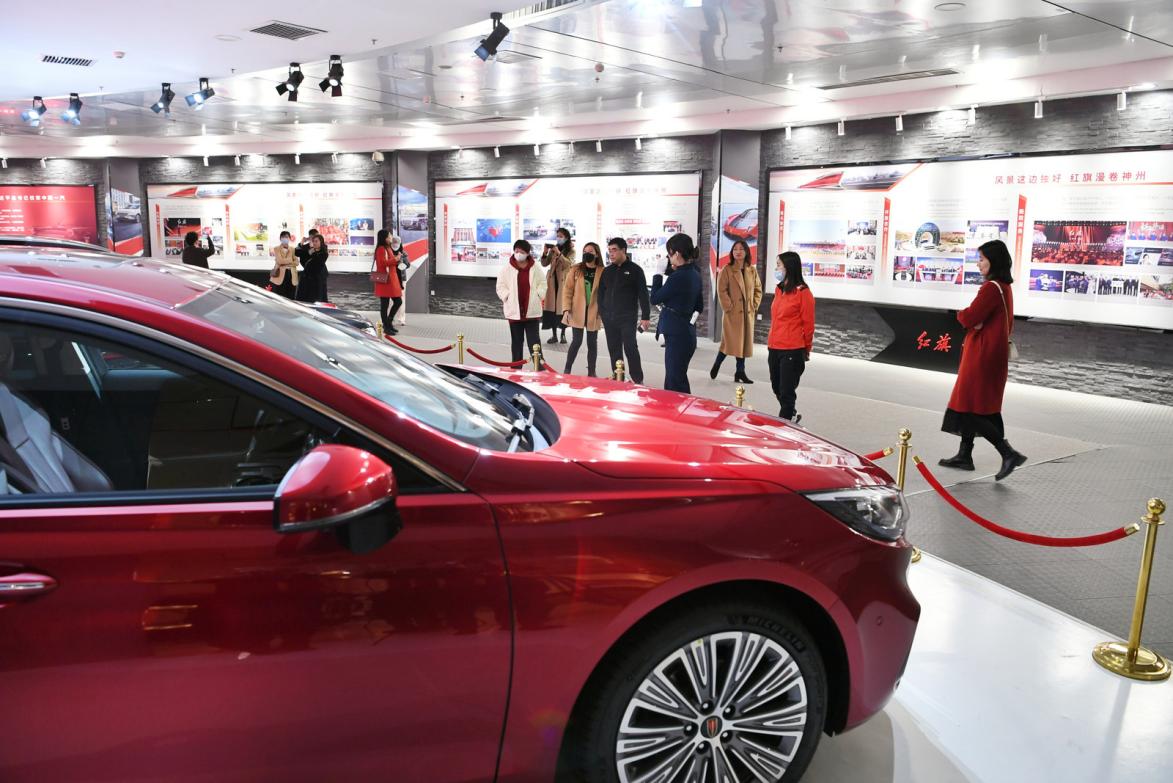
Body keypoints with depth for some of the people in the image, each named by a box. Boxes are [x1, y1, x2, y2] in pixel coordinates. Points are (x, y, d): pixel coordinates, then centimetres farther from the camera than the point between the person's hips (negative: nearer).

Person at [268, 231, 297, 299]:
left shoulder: (292, 249, 14)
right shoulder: (276, 249, 4)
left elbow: (296, 262, 1)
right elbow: (279, 260, -12)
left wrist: (284, 263, -9)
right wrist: (291, 260, -4)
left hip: (291, 277, 3)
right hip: (280, 276, -3)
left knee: (290, 298, 3)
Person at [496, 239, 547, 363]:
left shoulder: (535, 268, 0)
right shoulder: (506, 269, -1)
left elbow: (542, 284, 8)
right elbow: (501, 287, 2)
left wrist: (538, 295, -6)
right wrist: (508, 297, -10)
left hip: (532, 310, -1)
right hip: (514, 311, 1)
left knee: (534, 340, 0)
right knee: (516, 341, 10)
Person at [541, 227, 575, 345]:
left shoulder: (571, 251, 2)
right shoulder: (553, 249, 11)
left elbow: (569, 263, -15)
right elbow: (544, 264, 8)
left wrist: (559, 253, -21)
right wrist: (545, 252, -8)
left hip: (564, 281, -3)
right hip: (552, 281, 3)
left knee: (562, 307, 0)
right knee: (551, 307, -1)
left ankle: (563, 334, 12)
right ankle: (554, 335, 5)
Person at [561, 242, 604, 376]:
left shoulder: (603, 272, -1)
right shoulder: (575, 270, 0)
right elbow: (567, 290, 0)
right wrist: (566, 309, -8)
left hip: (594, 313, 1)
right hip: (577, 312, -1)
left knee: (592, 342, 9)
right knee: (577, 341, -2)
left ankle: (591, 372, 18)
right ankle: (567, 370, 10)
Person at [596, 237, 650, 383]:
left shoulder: (635, 270, -3)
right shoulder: (607, 271, 12)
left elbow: (643, 294, -6)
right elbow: (601, 293, 16)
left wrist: (645, 316, -11)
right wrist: (601, 312, 7)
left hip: (627, 318, -5)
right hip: (609, 318, 5)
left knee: (630, 349, -8)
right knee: (614, 350, 8)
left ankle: (638, 380, 0)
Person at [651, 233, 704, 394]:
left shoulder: (678, 277, -19)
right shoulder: (694, 274, 9)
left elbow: (655, 299, -9)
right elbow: (699, 304, 18)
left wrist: (658, 274, -2)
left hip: (677, 334, -9)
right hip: (686, 331, 9)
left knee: (676, 382, -3)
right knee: (674, 379, 17)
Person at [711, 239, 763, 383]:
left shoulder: (752, 270, 9)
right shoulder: (726, 270, -5)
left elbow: (758, 290, 15)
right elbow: (721, 291, -9)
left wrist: (755, 306, 4)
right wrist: (729, 308, -14)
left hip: (748, 313, 5)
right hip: (732, 312, -5)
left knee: (745, 342, 6)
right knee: (730, 342, -4)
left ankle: (740, 371, 12)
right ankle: (716, 365, 16)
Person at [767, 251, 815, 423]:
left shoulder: (803, 292, -10)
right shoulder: (779, 290, 11)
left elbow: (808, 323, -5)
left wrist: (806, 349, 2)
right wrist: (771, 341, 17)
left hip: (792, 350, -7)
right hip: (774, 349, 7)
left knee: (786, 391, 0)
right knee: (777, 387, 16)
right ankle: (790, 417, 35)